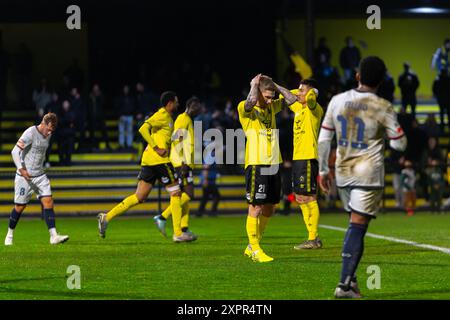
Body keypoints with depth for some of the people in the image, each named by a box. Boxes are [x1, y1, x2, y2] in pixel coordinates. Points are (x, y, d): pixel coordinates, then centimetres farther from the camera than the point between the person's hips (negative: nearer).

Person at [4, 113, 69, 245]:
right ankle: (10, 234, 21)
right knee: (20, 207, 1)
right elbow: (15, 151, -21)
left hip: (40, 176, 6)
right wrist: (21, 169, -30)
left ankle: (53, 236, -13)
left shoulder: (47, 135, 8)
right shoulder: (30, 133, -16)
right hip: (25, 176, -6)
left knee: (48, 202, -7)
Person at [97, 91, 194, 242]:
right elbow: (143, 129, -20)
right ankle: (178, 233, -2)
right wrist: (156, 148, -21)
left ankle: (107, 217, -1)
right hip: (159, 160, -10)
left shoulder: (167, 117, 23)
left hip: (148, 161, 10)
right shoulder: (162, 115, -7)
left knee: (139, 197, 5)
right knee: (176, 193, -2)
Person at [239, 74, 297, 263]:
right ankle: (255, 250, -1)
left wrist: (275, 86, 8)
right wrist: (254, 85, -11)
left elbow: (291, 99, 16)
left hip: (273, 164, 8)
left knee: (269, 208, 11)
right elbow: (251, 101, -28)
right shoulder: (245, 108, -7)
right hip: (256, 164, -8)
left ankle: (252, 247, 23)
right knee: (256, 207, -6)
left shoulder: (272, 107, 15)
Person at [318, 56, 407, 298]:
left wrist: (322, 170, 16)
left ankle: (350, 279, 14)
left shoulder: (337, 101, 1)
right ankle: (345, 285, -11)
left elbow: (324, 138, 6)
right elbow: (399, 144, -3)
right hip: (368, 175, -4)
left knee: (356, 225, 19)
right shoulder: (383, 108, -10)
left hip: (343, 173, 4)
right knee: (357, 227, -5)